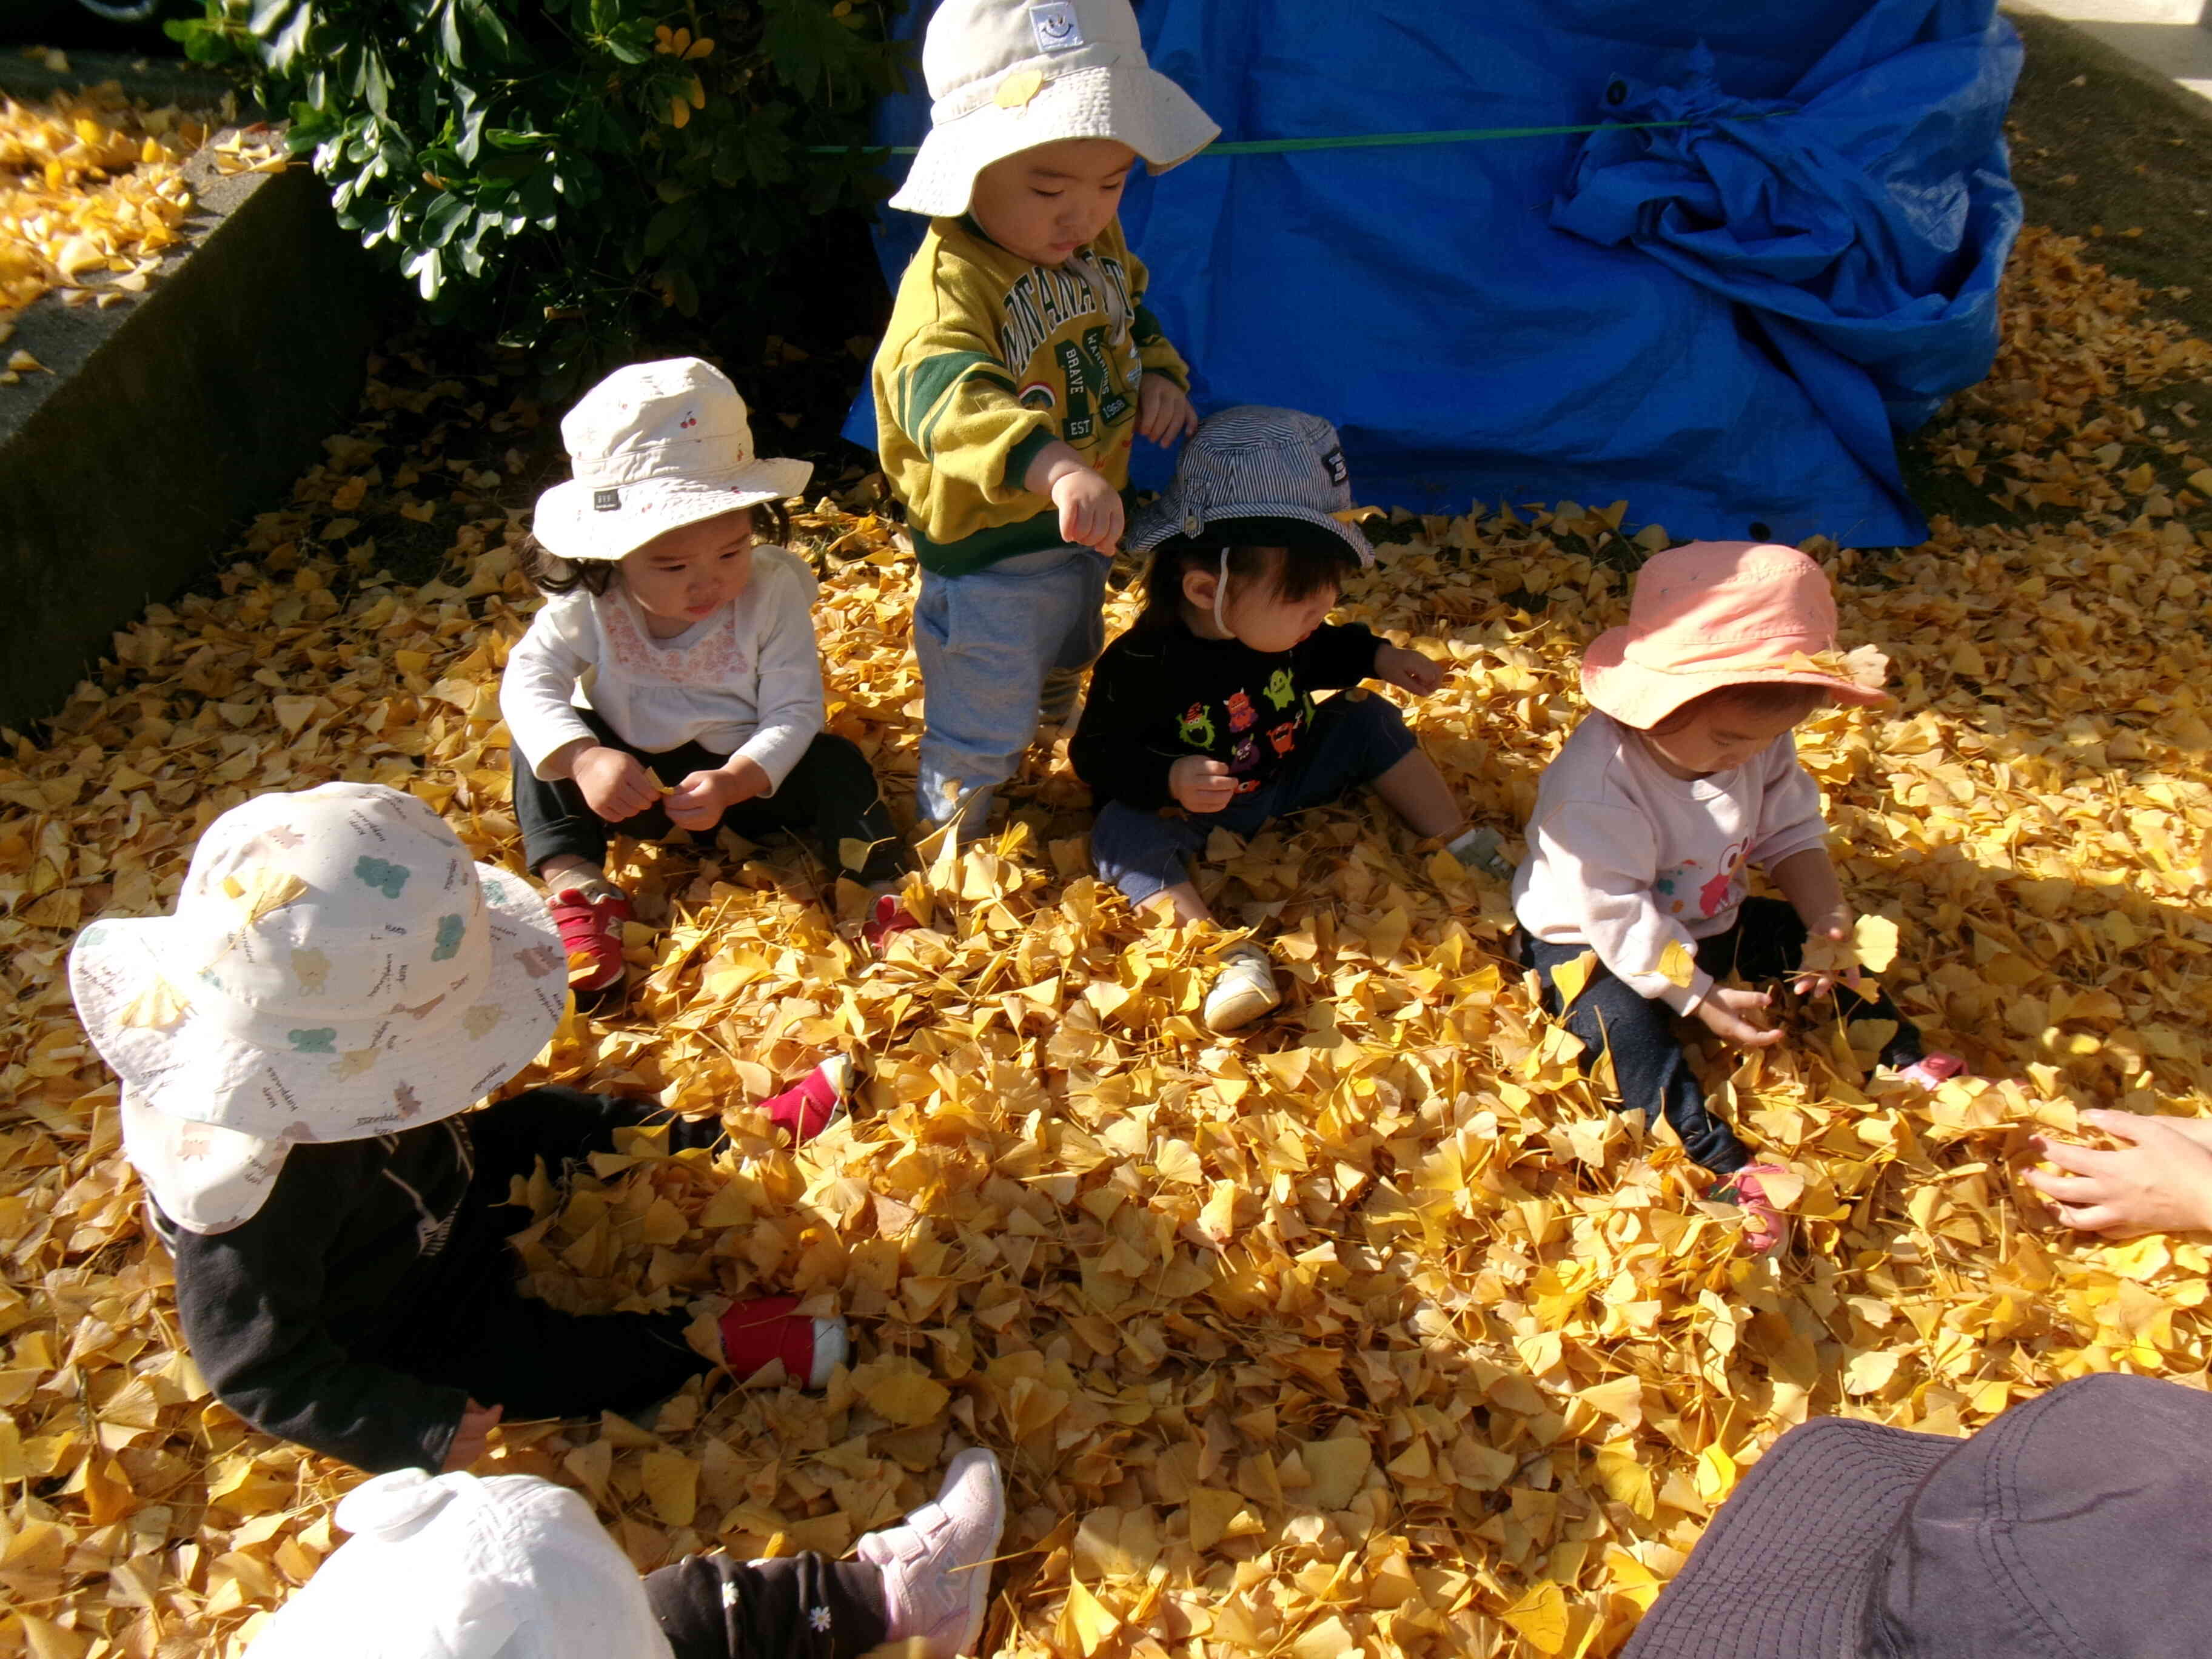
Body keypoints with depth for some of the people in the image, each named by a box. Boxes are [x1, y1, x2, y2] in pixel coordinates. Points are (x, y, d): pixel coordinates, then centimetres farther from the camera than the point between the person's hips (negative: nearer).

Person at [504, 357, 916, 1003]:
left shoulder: (773, 592, -22)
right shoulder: (587, 604, -20)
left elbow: (795, 711, -24)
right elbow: (528, 678, -26)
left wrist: (733, 782, -41)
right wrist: (583, 759, -46)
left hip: (747, 773, -1)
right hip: (633, 781, 2)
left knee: (834, 763, -26)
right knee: (544, 743, -21)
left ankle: (889, 893, -27)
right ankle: (577, 888, -26)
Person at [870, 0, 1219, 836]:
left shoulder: (1101, 246, -3)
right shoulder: (950, 279, -32)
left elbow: (1131, 319, 18)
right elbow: (946, 392, -50)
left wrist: (1160, 374, -5)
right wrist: (1054, 466, -66)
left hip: (1085, 529, 8)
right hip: (986, 550, -8)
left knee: (1064, 662, 35)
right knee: (983, 720, 8)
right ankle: (951, 833, 35)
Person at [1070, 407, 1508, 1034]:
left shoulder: (1275, 623, -8)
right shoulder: (1141, 665, -31)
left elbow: (1311, 659, 17)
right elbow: (1097, 754, -23)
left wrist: (1375, 657, 2)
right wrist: (1169, 780, -39)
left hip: (1289, 774, 6)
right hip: (1192, 812, -6)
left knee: (1369, 721, -4)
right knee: (1119, 832, -33)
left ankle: (1470, 853, 2)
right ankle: (1233, 955, -48)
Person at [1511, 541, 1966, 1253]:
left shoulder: (1759, 745, -11)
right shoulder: (1595, 781, -35)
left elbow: (1792, 834, 0)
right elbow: (1614, 912, -33)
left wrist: (1827, 921, -16)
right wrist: (1701, 998, -30)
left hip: (1707, 923, 8)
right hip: (1592, 945, -7)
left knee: (1812, 943, 1)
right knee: (1621, 1021, -31)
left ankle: (1903, 1061, 13)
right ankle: (1725, 1167, -38)